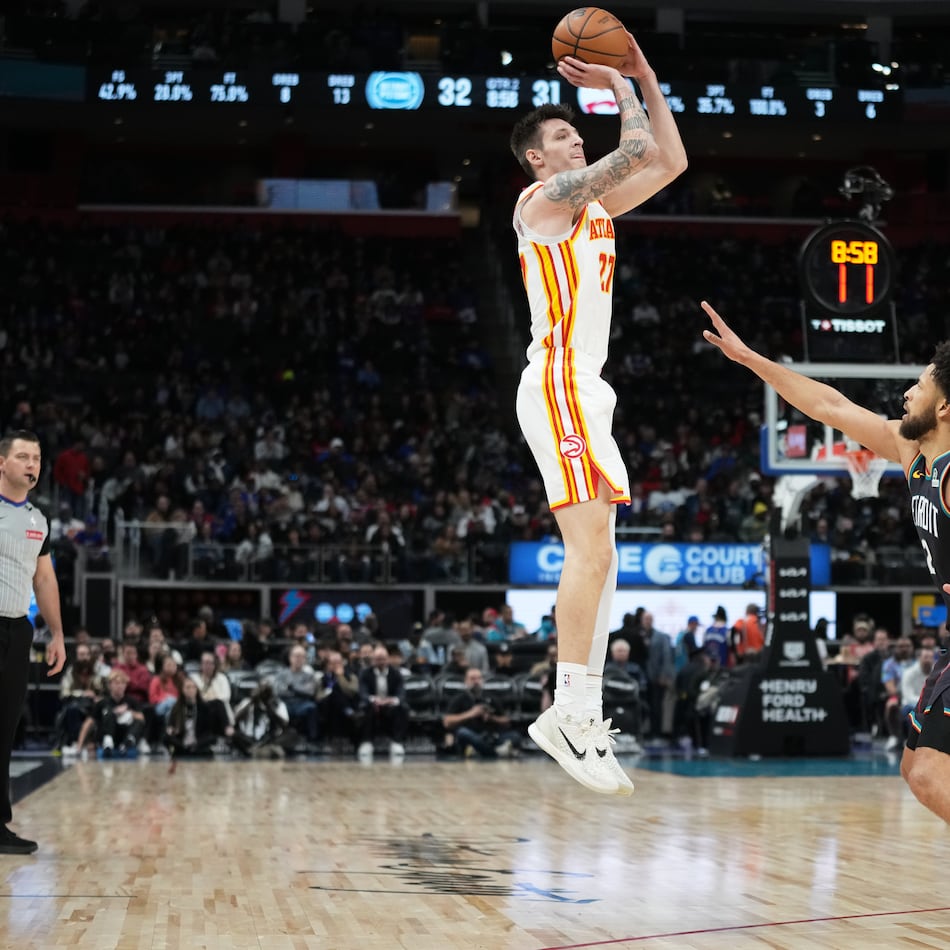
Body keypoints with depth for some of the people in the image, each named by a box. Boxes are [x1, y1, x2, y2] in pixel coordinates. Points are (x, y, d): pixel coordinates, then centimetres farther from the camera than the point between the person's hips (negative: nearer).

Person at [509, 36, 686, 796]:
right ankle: (571, 713, -20)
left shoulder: (593, 205, 22)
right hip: (560, 385, -10)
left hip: (585, 391, 10)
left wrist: (646, 77, 18)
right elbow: (636, 151, -14)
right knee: (592, 550, -18)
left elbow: (671, 161, 22)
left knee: (597, 557, 7)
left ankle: (583, 714, 7)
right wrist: (620, 86, 2)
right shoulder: (547, 195, -4)